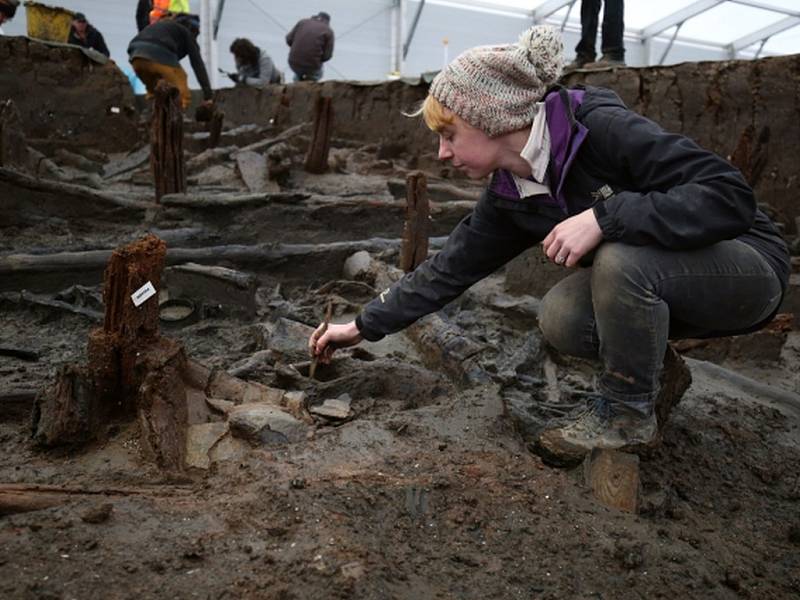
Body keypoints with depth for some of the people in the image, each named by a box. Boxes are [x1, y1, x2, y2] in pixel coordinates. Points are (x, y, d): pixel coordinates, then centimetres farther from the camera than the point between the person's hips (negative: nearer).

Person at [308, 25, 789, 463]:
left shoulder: (604, 128, -26)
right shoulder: (510, 197, -5)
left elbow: (731, 195, -30)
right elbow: (450, 269, 1)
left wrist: (604, 216, -37)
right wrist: (365, 327, 5)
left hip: (747, 266, -5)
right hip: (650, 281, 6)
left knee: (619, 259, -32)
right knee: (561, 319, -19)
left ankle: (628, 414, -11)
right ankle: (653, 368, 8)